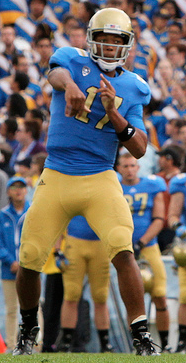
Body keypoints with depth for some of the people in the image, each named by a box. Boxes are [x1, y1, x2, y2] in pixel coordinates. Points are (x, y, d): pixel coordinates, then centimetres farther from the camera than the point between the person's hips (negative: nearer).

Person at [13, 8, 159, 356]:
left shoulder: (133, 89, 8)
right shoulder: (73, 59, 1)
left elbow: (139, 149, 1)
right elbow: (56, 72, -26)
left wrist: (114, 114, -15)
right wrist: (69, 85, -50)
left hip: (101, 181, 0)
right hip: (55, 179, 0)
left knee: (123, 251, -20)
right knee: (29, 260, 1)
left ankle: (142, 339, -16)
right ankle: (28, 329, 28)